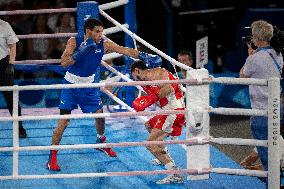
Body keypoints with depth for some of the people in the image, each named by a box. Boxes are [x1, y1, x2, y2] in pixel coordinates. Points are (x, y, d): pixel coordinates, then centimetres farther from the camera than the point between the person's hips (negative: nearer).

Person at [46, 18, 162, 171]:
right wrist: (81, 52, -39)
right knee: (63, 121, -11)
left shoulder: (104, 44, -12)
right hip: (71, 85, -4)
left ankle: (101, 142, 37)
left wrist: (145, 57, -24)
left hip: (89, 86, 4)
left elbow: (126, 51, -14)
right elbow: (64, 63, -30)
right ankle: (52, 157, -4)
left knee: (99, 114, 6)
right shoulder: (74, 42, -20)